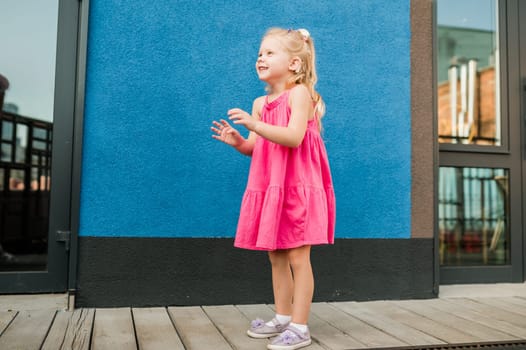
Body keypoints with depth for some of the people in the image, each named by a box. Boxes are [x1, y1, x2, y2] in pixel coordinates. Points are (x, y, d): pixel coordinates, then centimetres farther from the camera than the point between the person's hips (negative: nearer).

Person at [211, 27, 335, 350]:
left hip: (296, 187, -8)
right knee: (276, 255, 13)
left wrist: (255, 125, -30)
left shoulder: (299, 93, -9)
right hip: (271, 188, 8)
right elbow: (255, 148, 14)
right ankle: (283, 318, 25)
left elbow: (294, 137, -23)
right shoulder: (260, 103, 13)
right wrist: (237, 141, -6)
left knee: (297, 256, -4)